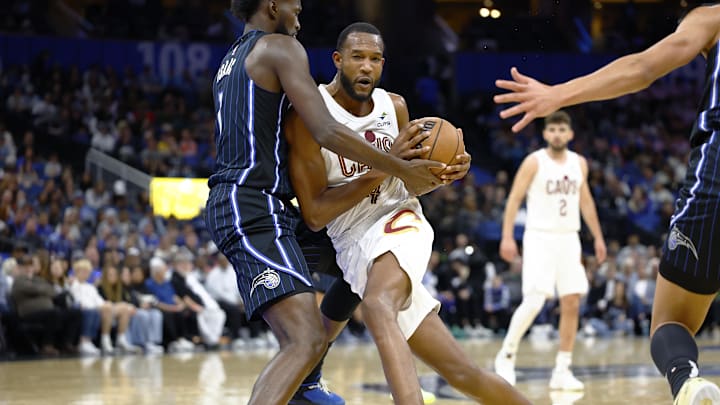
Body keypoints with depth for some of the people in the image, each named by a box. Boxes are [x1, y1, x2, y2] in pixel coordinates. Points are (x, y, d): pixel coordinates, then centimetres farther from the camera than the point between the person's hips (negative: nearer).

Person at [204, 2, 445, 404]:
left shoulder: (231, 62, 25)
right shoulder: (281, 48, -4)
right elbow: (327, 132, -15)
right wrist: (402, 169, -10)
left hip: (232, 204, 11)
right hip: (255, 208, -11)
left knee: (298, 342, 19)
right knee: (308, 341, -23)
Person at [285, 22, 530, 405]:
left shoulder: (394, 106, 5)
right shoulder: (308, 114, -9)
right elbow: (315, 214, -14)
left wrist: (446, 172, -4)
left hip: (398, 223, 1)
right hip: (355, 246, -1)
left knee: (377, 305, -35)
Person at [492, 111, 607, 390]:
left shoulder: (579, 163, 10)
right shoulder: (534, 162, -5)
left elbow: (585, 201, 19)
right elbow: (514, 198, -7)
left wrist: (598, 237, 16)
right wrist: (507, 236, -16)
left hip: (569, 239, 5)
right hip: (540, 237, -5)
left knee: (571, 304, 1)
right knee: (534, 301, -16)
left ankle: (562, 371, 7)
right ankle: (506, 354, 3)